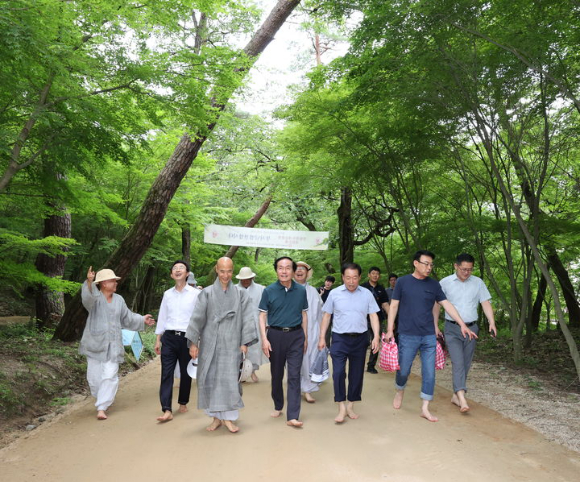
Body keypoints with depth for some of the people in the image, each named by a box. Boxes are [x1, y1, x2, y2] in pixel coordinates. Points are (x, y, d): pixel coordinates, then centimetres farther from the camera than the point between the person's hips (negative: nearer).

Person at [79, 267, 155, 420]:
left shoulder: (119, 300, 10)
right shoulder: (95, 298, -6)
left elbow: (127, 317, 23)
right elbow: (87, 297, -32)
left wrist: (142, 320, 26)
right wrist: (89, 282, -51)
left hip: (113, 345, 3)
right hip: (95, 343, -3)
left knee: (110, 376, -6)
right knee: (94, 376, 7)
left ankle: (102, 407, -1)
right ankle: (105, 400, 32)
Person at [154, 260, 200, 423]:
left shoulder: (196, 293, -2)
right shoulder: (167, 294, 8)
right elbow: (162, 317, 12)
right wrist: (158, 339, 10)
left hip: (187, 338, -2)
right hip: (169, 337, 2)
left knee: (185, 373, 10)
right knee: (166, 373, -4)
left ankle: (183, 403, 29)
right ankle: (167, 410, -3)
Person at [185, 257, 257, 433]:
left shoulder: (240, 294, 4)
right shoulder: (207, 293, 2)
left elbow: (247, 318, 1)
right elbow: (197, 318, 0)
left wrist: (245, 342, -5)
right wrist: (193, 342, -5)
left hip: (231, 344, 0)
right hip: (209, 344, 1)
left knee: (230, 379, -2)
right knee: (210, 379, 5)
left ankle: (228, 417, 13)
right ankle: (216, 417, 19)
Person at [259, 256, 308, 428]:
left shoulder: (301, 291, 1)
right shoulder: (269, 291, -4)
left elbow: (304, 315, 9)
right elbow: (262, 316, -2)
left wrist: (305, 337, 8)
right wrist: (264, 339, -10)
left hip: (296, 336, 0)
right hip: (275, 335, 0)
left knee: (294, 375, -3)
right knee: (276, 374, 13)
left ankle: (292, 416, 0)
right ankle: (278, 406, 34)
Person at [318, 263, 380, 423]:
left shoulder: (367, 294, 2)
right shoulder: (334, 293, -1)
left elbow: (373, 316, 2)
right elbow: (326, 316, 4)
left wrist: (376, 337, -8)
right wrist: (322, 337, 1)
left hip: (360, 339, 2)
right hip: (340, 338, -2)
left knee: (357, 374, 9)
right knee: (338, 372, -10)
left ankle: (350, 406, 25)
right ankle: (341, 407, 4)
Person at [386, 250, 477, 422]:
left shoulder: (433, 284, 4)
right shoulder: (402, 282, -3)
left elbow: (447, 305, 4)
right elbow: (394, 306, 0)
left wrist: (462, 325, -4)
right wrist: (390, 329, -3)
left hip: (429, 337, 3)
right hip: (408, 336, -2)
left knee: (429, 373, 3)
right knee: (403, 370, 7)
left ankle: (425, 408, 15)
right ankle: (399, 392, 37)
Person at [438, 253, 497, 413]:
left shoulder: (478, 283, 5)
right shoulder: (445, 283, -3)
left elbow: (485, 303, 3)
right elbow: (437, 305, 0)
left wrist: (492, 322, -10)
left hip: (471, 328, 3)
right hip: (452, 329, -3)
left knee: (466, 364, 8)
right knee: (458, 362, -14)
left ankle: (455, 396, 19)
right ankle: (462, 398, -20)